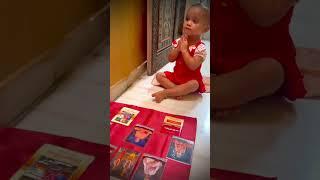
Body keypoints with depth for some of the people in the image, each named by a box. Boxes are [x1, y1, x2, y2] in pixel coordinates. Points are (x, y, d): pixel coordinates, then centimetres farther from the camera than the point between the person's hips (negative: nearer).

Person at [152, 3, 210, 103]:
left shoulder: (201, 48, -19)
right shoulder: (179, 41, -3)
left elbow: (192, 66, -29)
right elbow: (170, 59, -5)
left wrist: (184, 50, -26)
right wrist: (178, 48, -20)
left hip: (191, 79, -5)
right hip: (176, 75, 5)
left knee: (194, 85, -35)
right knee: (159, 75, -5)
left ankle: (165, 93, -27)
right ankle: (177, 90, -20)